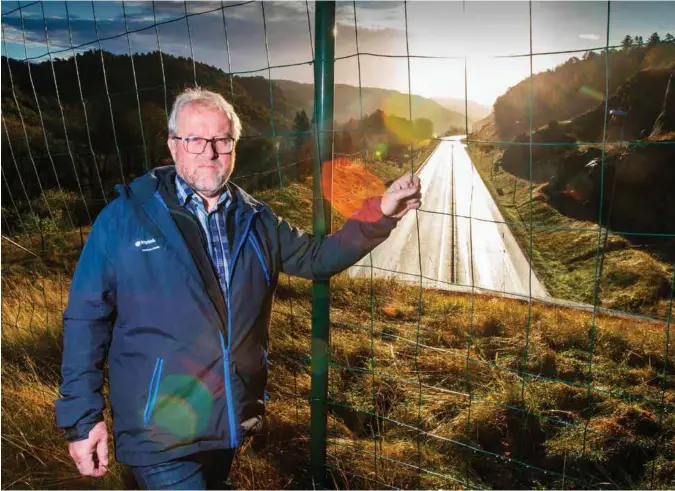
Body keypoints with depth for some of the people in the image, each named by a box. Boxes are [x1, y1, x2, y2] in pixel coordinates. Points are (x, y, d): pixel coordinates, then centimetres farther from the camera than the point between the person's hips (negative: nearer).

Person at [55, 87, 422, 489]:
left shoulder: (255, 221, 3)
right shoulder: (125, 218, -10)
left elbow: (317, 257, 9)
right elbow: (86, 319, -7)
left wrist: (380, 214, -4)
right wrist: (82, 417, -7)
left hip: (233, 424, 5)